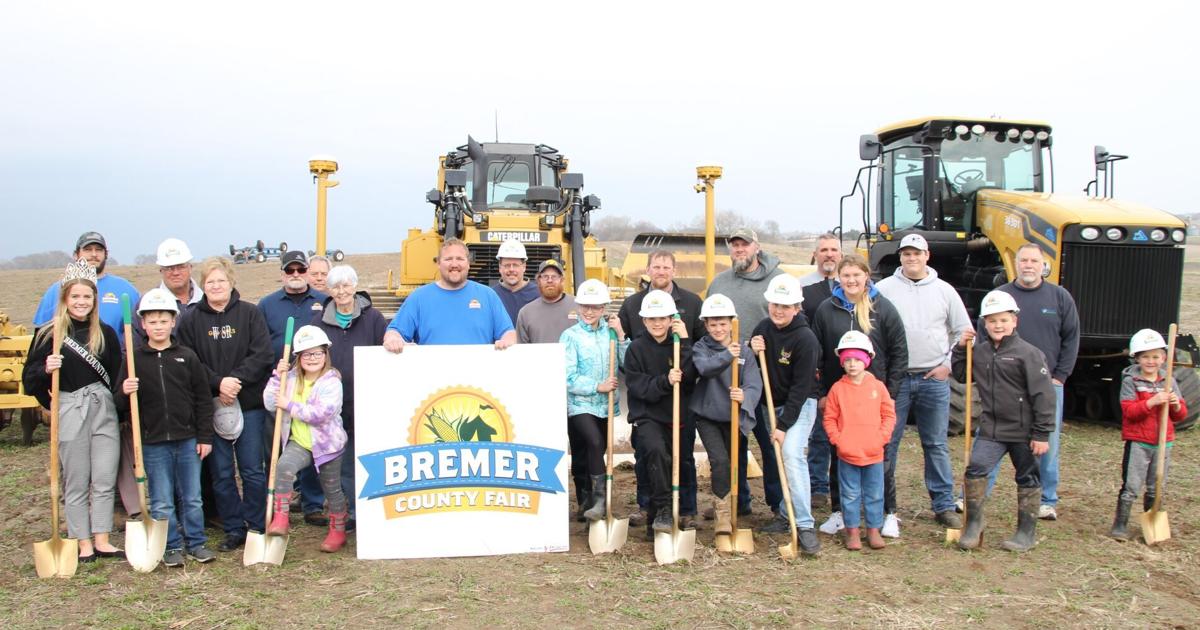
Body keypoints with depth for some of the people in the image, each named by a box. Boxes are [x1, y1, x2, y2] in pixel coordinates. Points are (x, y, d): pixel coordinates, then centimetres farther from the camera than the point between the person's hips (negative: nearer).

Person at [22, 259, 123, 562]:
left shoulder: (106, 333, 7)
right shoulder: (49, 334, -2)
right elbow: (29, 379, -2)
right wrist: (46, 369, -20)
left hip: (104, 410, 3)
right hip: (69, 412, -3)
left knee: (105, 481, 5)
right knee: (76, 482, 6)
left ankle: (102, 542, 16)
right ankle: (83, 544, 16)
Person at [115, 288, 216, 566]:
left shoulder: (187, 357, 2)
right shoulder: (134, 360, 0)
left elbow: (203, 399, 5)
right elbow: (122, 406, 2)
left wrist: (205, 436, 2)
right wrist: (125, 393, -21)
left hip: (187, 439, 1)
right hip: (153, 442, -1)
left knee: (192, 498, 10)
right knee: (161, 502, 6)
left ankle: (196, 542, 24)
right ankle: (171, 547, 20)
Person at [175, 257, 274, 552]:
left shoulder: (250, 314, 2)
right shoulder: (190, 320, 5)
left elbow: (262, 355, -5)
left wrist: (236, 379, -17)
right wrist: (218, 383, -16)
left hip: (249, 403, -1)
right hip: (211, 405, 1)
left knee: (253, 470, 4)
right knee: (221, 472, 6)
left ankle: (257, 528, 15)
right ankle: (233, 530, 18)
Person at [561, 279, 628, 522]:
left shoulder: (610, 332, 5)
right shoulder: (570, 336, -4)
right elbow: (568, 377, -9)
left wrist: (620, 335, -10)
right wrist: (598, 386, -14)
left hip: (605, 404, 4)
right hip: (579, 404, -4)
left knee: (596, 453, 12)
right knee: (595, 443, -23)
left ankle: (590, 502, 26)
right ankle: (599, 498, -15)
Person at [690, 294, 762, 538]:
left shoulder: (744, 350, -3)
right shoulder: (700, 348, -4)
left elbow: (754, 383, -14)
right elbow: (705, 368, -27)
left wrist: (745, 396, -35)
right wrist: (727, 355, -42)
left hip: (734, 417, 2)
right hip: (707, 415, -2)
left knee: (736, 464, 13)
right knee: (719, 461, -16)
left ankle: (732, 508, 37)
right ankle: (723, 513, -2)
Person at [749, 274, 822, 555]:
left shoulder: (805, 339, -19)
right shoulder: (763, 328, 0)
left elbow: (801, 387, -19)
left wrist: (784, 425, -19)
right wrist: (753, 351, -13)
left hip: (800, 405, -6)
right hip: (773, 403, 6)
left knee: (791, 454, -21)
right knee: (779, 458, 7)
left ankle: (805, 526, -20)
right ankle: (787, 515, 22)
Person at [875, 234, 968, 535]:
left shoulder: (944, 290, 7)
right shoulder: (883, 289, 1)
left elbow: (964, 332, 12)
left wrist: (949, 364, 3)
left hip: (934, 379, 2)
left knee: (937, 444, 9)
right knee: (887, 444, 2)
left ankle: (944, 505, 19)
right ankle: (886, 508, 11)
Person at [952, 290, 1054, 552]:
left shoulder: (1028, 353, -12)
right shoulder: (979, 352, 5)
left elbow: (1043, 396, -13)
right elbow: (960, 375, 23)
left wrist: (1041, 434, -14)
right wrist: (960, 348, 6)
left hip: (1023, 431, -4)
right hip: (990, 429, 4)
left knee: (1027, 479, 11)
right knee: (975, 469, -10)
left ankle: (1027, 532, 24)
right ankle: (973, 524, 5)